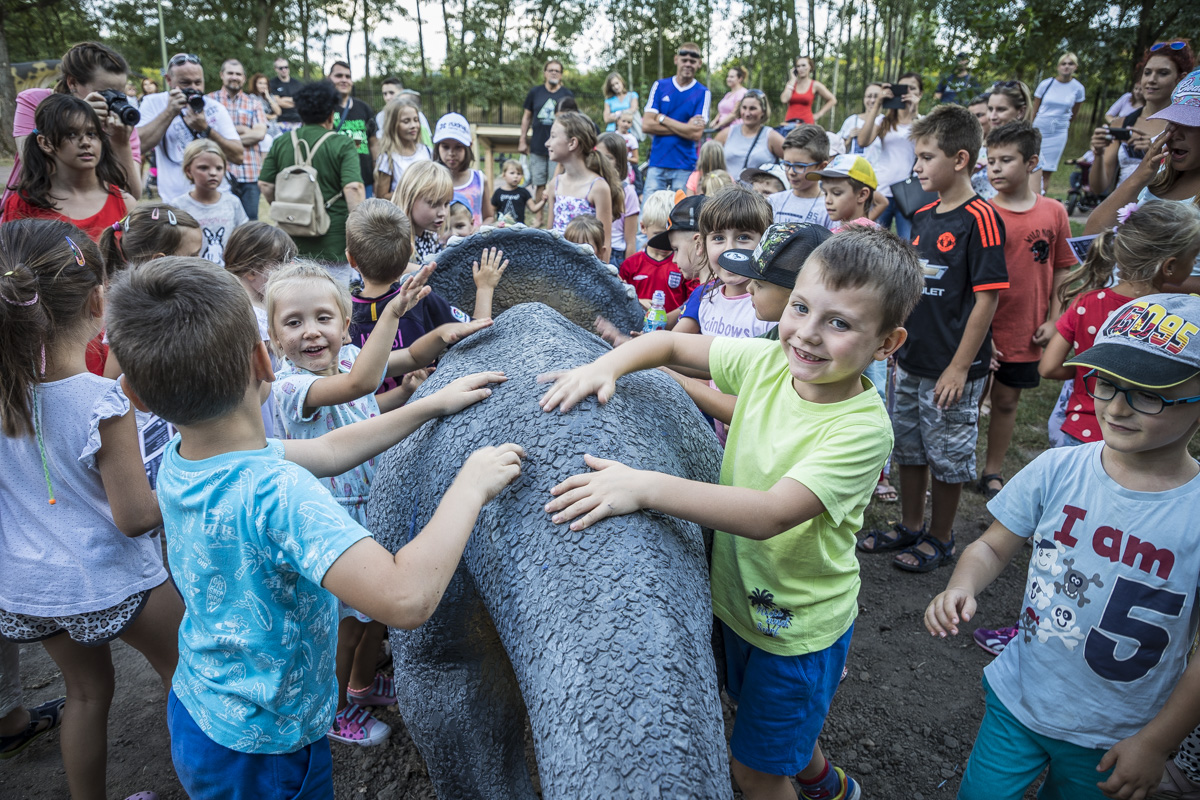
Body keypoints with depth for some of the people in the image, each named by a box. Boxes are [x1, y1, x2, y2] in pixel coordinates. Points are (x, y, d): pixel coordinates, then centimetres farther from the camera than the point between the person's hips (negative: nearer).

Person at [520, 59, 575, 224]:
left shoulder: (567, 95, 4)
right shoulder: (534, 93, 8)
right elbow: (526, 117, 13)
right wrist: (522, 141, 9)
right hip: (537, 147, 2)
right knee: (538, 185, 6)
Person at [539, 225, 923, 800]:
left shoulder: (861, 429, -30)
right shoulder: (768, 361, -13)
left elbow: (771, 514, -40)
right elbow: (669, 342, -5)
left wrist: (646, 487, -47)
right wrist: (605, 365, -24)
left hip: (798, 626, -7)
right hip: (736, 596, 7)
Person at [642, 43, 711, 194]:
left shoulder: (702, 93, 4)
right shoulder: (660, 86, 9)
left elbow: (696, 134, -8)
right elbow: (646, 126, -1)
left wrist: (662, 119, -4)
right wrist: (684, 128, -5)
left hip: (685, 166, -1)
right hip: (657, 163, 1)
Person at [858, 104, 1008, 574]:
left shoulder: (979, 218, -15)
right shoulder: (922, 217, 7)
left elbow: (986, 298, -17)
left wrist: (960, 368, -18)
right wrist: (901, 347, 14)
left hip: (951, 369, -7)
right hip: (912, 363, 7)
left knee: (948, 458, 8)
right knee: (908, 448, 18)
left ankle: (940, 540, 25)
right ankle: (910, 527, 35)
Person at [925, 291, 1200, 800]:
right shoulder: (1057, 470, -14)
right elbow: (993, 546, -3)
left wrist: (1157, 743, -8)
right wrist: (963, 587, -23)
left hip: (1113, 737, -1)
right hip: (1017, 701, 1)